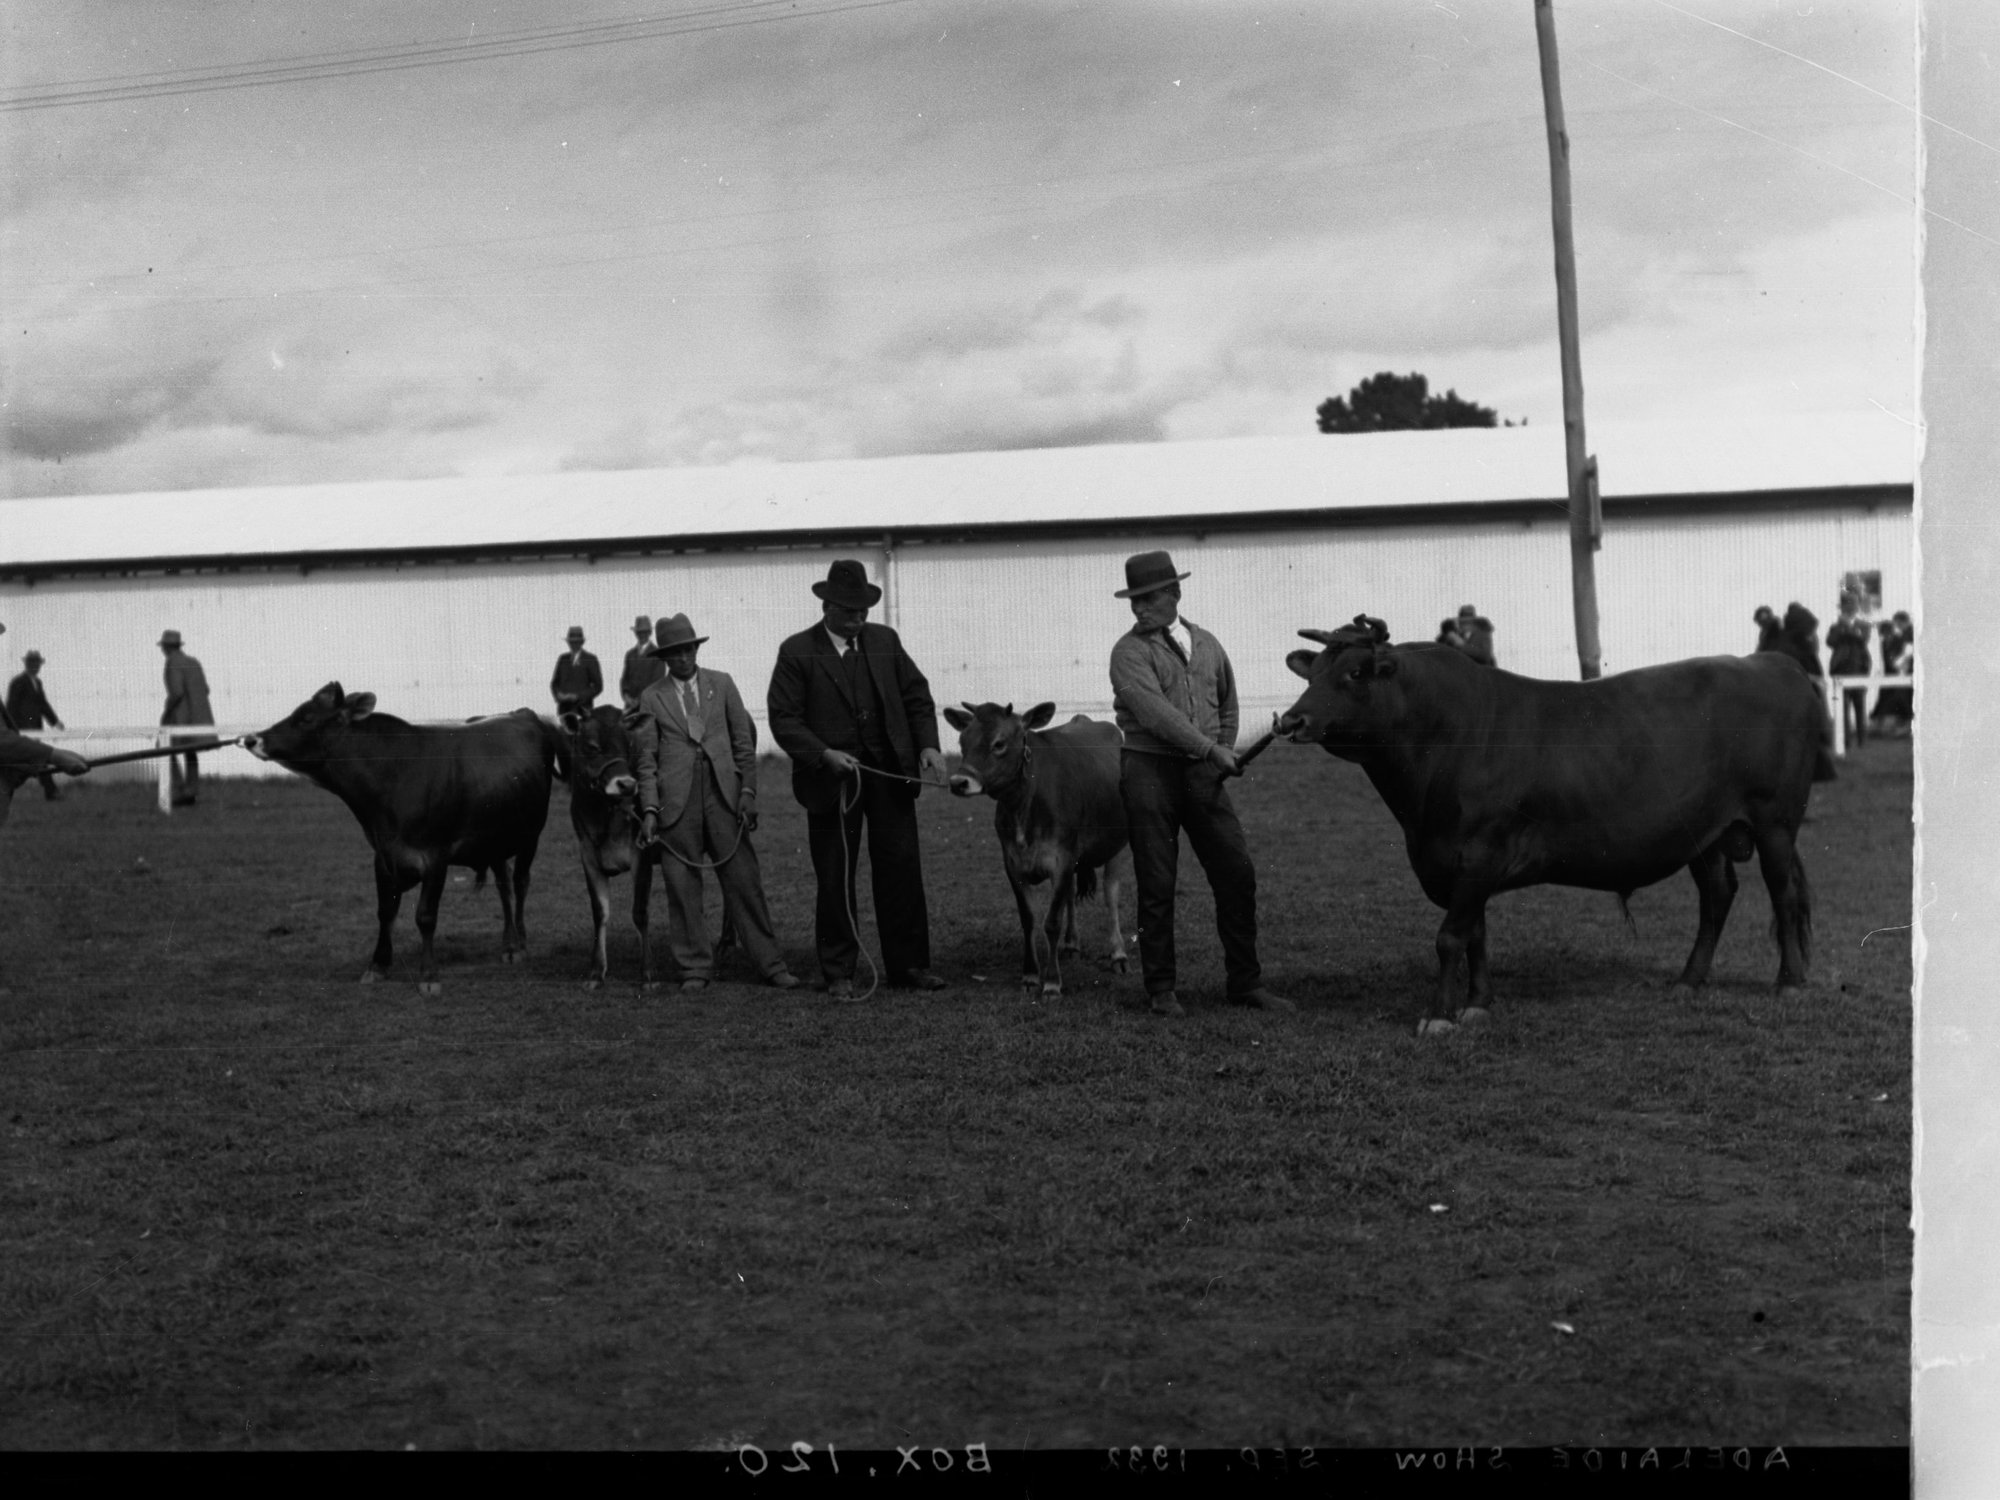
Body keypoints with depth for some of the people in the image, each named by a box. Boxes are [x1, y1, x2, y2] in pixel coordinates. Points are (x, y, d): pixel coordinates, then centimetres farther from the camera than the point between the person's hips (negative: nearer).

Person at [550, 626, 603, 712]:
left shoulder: (590, 660, 1)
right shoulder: (563, 659, 13)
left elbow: (598, 686, -2)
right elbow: (554, 683, 16)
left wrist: (578, 697, -12)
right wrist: (558, 694, -5)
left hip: (582, 708, -3)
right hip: (564, 707, 3)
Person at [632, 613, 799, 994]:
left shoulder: (722, 684, 10)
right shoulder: (652, 698, 7)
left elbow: (744, 741, 9)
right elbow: (646, 760, 5)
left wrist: (748, 792, 1)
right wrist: (649, 809, -4)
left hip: (723, 795, 0)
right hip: (677, 801, 0)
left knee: (744, 880, 0)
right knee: (683, 887, 3)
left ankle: (770, 962, 6)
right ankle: (695, 968, 12)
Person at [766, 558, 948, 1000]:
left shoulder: (885, 641, 8)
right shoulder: (796, 652, -3)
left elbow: (917, 695, 11)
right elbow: (784, 719, -7)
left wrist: (928, 744, -4)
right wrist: (823, 755, -19)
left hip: (890, 772, 3)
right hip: (830, 778, -3)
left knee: (902, 870, 4)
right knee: (835, 879, 5)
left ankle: (908, 966, 14)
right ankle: (838, 973, 16)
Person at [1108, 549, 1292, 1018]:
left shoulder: (1206, 645, 13)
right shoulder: (1129, 651, -4)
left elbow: (1227, 704, 26)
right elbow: (1154, 711, -17)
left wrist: (1224, 754, 12)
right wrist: (1211, 748, -19)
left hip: (1203, 772, 4)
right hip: (1149, 770, -4)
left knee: (1237, 874, 2)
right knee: (1157, 885, 0)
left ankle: (1246, 983, 14)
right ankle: (1161, 989, 13)